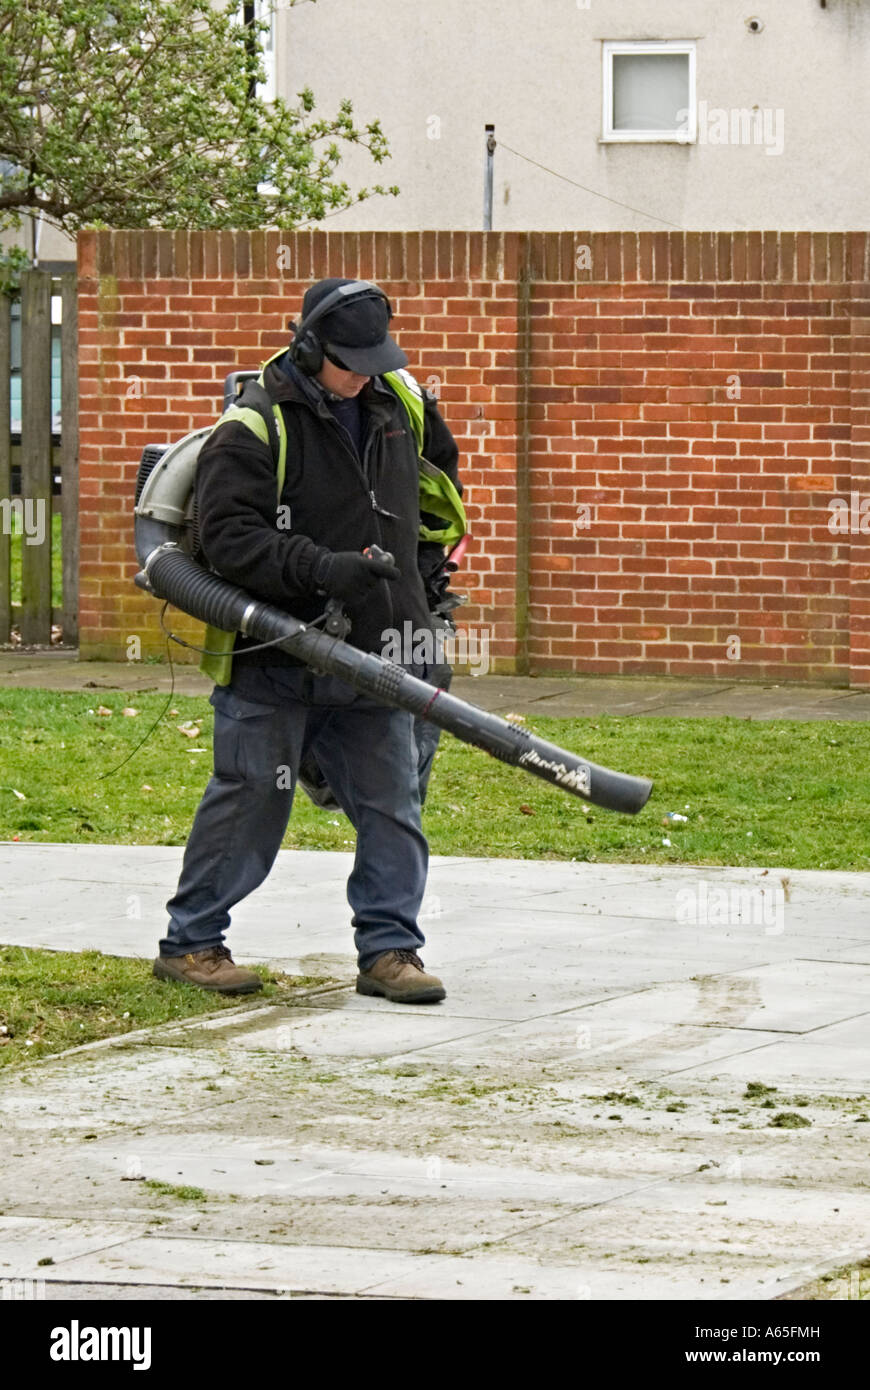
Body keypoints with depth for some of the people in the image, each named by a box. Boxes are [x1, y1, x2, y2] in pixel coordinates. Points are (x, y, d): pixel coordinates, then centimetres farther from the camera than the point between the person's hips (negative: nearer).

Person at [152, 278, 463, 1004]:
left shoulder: (399, 407, 8)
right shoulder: (253, 429, -12)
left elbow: (442, 475, 29)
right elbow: (228, 536, -19)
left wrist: (424, 560, 21)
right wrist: (323, 568, -27)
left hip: (375, 650, 6)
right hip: (277, 653, -6)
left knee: (392, 804, 3)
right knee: (250, 801, -1)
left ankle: (388, 949, 10)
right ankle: (190, 943, 11)